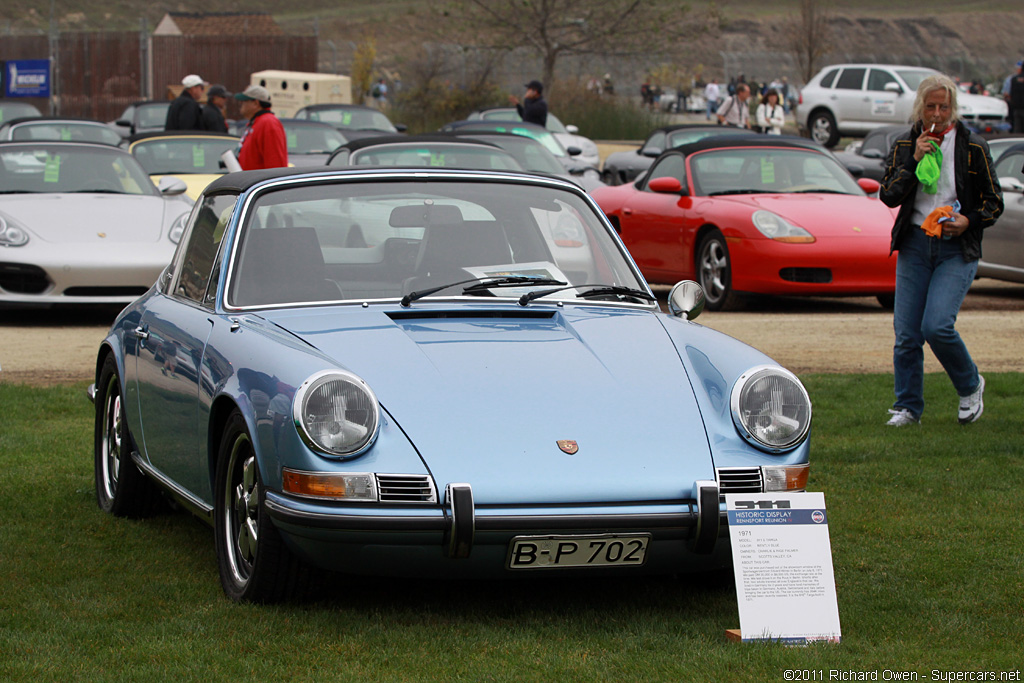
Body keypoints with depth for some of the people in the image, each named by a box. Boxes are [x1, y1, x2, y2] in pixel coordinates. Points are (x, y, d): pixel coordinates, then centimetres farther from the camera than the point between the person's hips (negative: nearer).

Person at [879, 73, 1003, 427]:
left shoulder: (973, 148, 1)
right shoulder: (904, 145, 8)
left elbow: (994, 202, 6)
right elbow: (888, 196, -1)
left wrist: (969, 220, -13)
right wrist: (914, 160, -11)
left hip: (957, 249, -3)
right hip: (914, 245, 3)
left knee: (937, 326, -17)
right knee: (906, 333, -1)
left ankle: (970, 387, 8)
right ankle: (907, 407, 13)